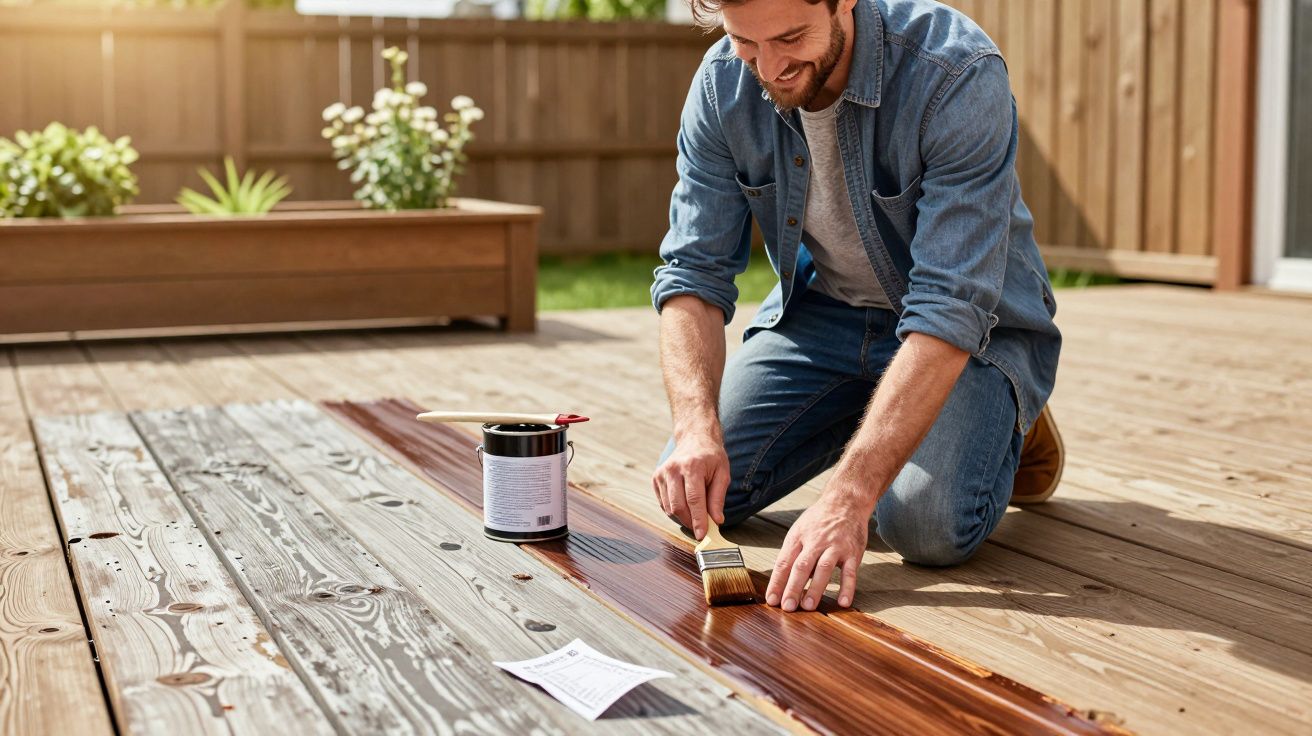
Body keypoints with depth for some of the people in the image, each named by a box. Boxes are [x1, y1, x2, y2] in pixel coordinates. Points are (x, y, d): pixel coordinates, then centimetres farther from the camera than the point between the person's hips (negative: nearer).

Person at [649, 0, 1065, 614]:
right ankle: (861, 421, 18)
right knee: (697, 493, -9)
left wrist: (848, 496, -43)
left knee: (928, 527, -28)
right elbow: (694, 271, -14)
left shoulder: (959, 77, -31)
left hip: (973, 330, -4)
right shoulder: (723, 84, -15)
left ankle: (1008, 426, 8)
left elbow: (951, 309, -36)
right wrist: (697, 425, -33)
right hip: (822, 308, 5)